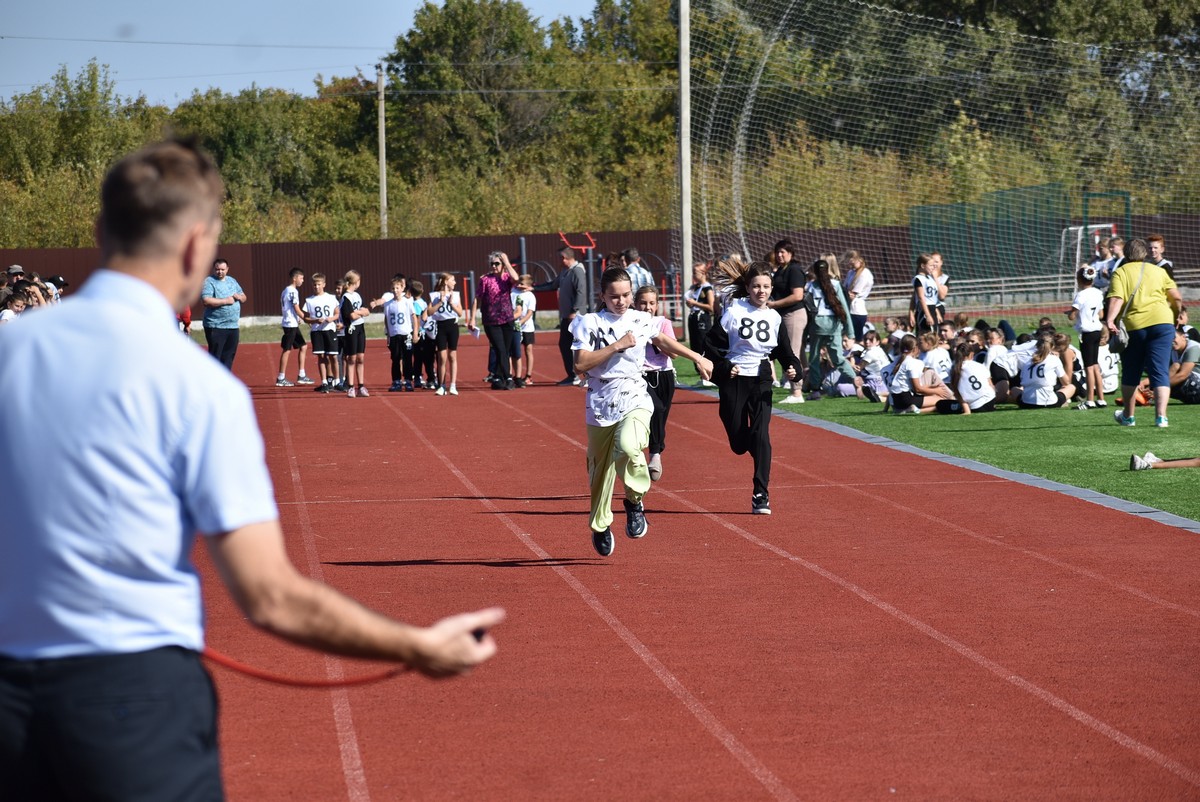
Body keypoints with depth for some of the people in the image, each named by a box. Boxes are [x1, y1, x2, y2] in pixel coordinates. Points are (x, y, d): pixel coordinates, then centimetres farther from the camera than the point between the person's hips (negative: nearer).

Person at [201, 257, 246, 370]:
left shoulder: (232, 281, 16)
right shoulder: (209, 282, -5)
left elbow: (244, 298, 21)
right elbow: (205, 300, -20)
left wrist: (239, 297, -3)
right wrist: (225, 301, -16)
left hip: (233, 326, 6)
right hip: (216, 327, -6)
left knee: (229, 356, 9)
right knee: (215, 357, -6)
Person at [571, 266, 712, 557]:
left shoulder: (641, 321, 6)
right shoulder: (589, 323, -3)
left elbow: (662, 340, 27)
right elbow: (581, 364, -14)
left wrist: (698, 358, 32)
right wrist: (617, 346, -17)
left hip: (635, 402, 0)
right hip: (601, 406, 0)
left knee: (628, 446, -32)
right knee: (600, 471, 11)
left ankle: (634, 501, -7)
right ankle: (600, 526, 35)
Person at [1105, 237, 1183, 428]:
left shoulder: (1121, 272, 7)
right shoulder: (1158, 271, 14)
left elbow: (1117, 298, -10)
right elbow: (1177, 298, 8)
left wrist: (1110, 320, -22)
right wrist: (1177, 316, 24)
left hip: (1133, 326, -1)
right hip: (1162, 322, 1)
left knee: (1131, 373, 16)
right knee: (1160, 372, 0)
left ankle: (1128, 415, 27)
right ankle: (1161, 416, -14)